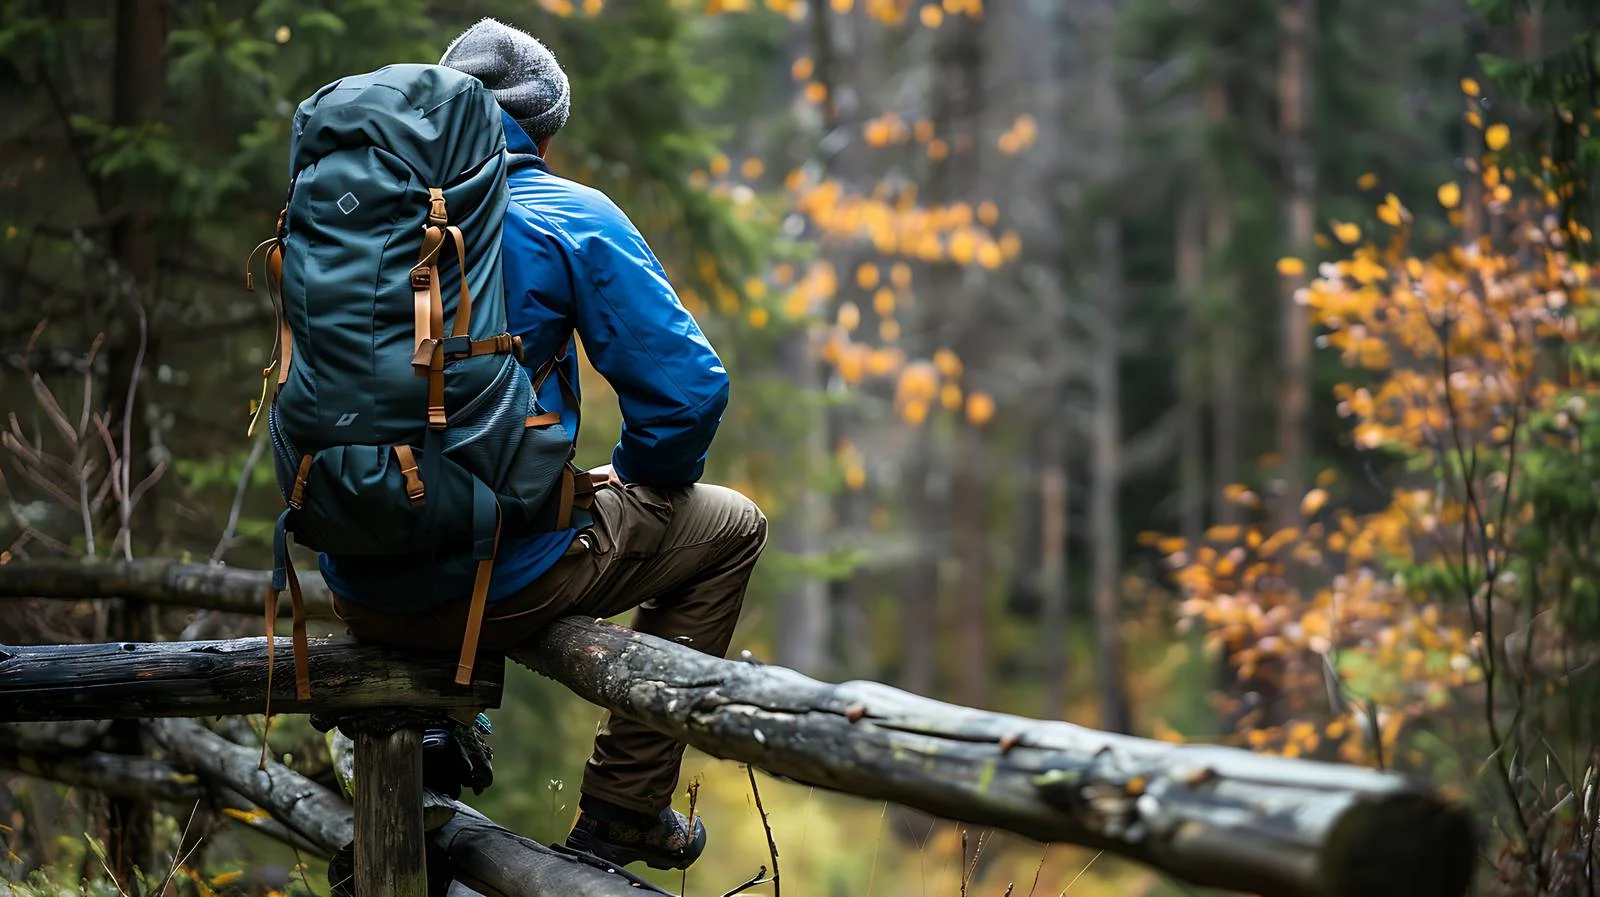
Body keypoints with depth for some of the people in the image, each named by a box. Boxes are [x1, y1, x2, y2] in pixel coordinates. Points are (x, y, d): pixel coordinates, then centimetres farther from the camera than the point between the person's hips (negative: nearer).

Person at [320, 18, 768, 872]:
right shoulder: (571, 219, -7)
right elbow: (686, 386, -11)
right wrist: (636, 480, 9)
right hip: (496, 584, -7)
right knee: (729, 526, 18)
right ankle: (621, 810, 16)